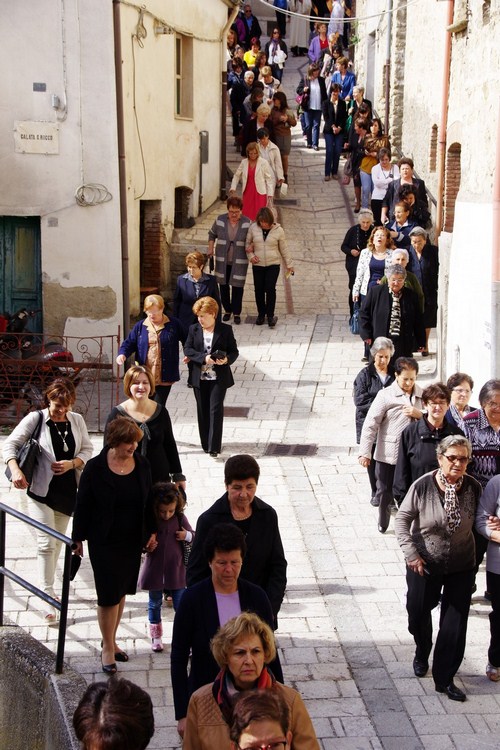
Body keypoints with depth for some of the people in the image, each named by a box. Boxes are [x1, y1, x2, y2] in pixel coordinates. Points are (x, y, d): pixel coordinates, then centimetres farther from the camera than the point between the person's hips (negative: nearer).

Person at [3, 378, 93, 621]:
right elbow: (10, 444, -13)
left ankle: (48, 586, 33)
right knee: (46, 544, -10)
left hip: (68, 491, 4)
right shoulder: (36, 419, -9)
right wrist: (15, 469, -30)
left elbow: (87, 450, 5)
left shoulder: (77, 420, 1)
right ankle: (48, 596, -5)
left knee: (57, 543, 17)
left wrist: (72, 463, -15)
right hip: (42, 491, -4)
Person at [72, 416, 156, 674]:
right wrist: (78, 538, -3)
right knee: (109, 594, -3)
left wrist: (151, 532, 10)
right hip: (104, 543, -4)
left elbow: (148, 500, 10)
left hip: (132, 541, 5)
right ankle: (108, 648, 12)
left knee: (121, 592, 14)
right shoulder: (95, 467, -14)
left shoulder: (142, 464, -1)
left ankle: (112, 641, 30)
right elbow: (83, 504, -6)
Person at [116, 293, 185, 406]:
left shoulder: (174, 324, 0)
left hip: (164, 378, -2)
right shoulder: (140, 326, 6)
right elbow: (129, 343, 6)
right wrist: (122, 354, -13)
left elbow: (187, 341, 10)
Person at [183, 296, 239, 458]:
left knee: (216, 409, -9)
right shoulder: (194, 329, 5)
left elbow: (234, 351, 1)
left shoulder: (225, 330, -1)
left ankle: (214, 447, -7)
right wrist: (204, 358, -18)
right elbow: (187, 349, -4)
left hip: (218, 377, -3)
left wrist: (226, 359, -21)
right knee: (203, 411, 10)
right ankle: (206, 444, 23)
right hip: (199, 377, 3)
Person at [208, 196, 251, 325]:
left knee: (237, 287, 1)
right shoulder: (220, 220, -4)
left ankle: (237, 313, 16)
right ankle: (227, 310, 27)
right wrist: (211, 249, 4)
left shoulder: (247, 223, -8)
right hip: (222, 260, 2)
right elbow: (212, 234, 11)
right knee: (223, 285, 9)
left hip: (239, 261, -2)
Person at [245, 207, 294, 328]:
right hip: (257, 265, 2)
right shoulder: (253, 228, -2)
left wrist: (289, 264, 8)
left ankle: (270, 315, 1)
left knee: (270, 289, -10)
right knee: (259, 290, 7)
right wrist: (251, 256, -6)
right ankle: (261, 314, 23)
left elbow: (283, 249, 5)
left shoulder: (278, 230, -4)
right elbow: (247, 243, 11)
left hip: (273, 264, -2)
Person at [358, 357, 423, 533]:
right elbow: (370, 425, -9)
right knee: (385, 492, 11)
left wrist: (419, 414, -13)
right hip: (387, 454, -2)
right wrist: (365, 452, -13)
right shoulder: (385, 395, -7)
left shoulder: (422, 395, 4)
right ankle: (382, 523, 33)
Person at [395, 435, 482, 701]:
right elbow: (402, 519, -9)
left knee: (455, 624, 4)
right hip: (424, 564, -1)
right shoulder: (423, 486, -18)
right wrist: (411, 553, -14)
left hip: (460, 568, 1)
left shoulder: (473, 487, -11)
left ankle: (444, 678, 20)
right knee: (418, 614, 17)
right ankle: (422, 654, 49)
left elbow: (479, 521, 5)